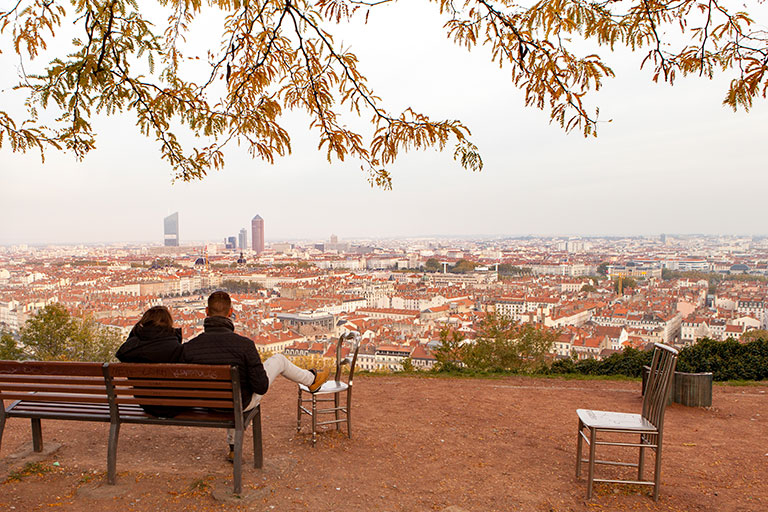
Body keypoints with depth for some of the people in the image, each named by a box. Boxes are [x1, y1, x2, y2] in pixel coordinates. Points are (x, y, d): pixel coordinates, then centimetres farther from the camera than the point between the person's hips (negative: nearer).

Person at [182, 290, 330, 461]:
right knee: (278, 359, 13)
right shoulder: (244, 344, -27)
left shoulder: (188, 347, -19)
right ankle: (311, 379, 39)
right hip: (242, 404, -4)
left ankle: (233, 447, 47)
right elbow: (261, 387, -21)